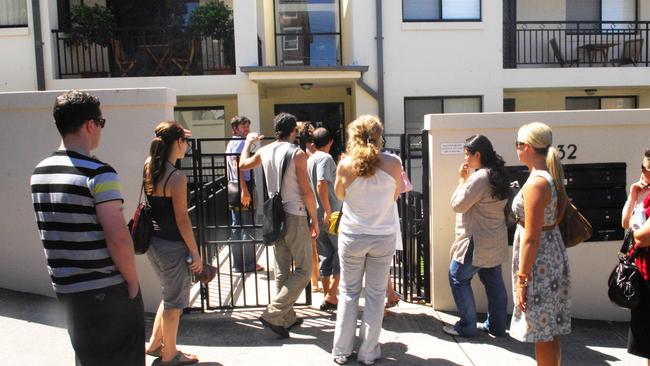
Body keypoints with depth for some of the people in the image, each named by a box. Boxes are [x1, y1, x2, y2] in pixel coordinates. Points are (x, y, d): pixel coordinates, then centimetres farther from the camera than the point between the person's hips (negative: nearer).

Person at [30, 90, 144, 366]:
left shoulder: (39, 172, 5)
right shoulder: (99, 173, -19)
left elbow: (53, 231, 14)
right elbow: (118, 238, -25)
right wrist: (132, 281, -11)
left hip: (64, 287, 7)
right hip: (106, 290, -7)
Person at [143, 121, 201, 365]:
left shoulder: (148, 166, 1)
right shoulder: (176, 178, -21)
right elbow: (182, 220, -18)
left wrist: (173, 135, 23)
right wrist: (195, 252, -11)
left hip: (153, 242, 8)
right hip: (172, 246, -8)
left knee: (170, 293, 26)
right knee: (174, 301, 10)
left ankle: (154, 344, 36)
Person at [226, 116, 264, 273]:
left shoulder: (230, 143, 18)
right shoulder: (240, 143, -12)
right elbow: (237, 166, -22)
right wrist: (244, 190, -27)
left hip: (233, 188, 10)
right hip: (244, 186, -10)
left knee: (236, 228, 11)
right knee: (247, 228, -3)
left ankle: (237, 264, 18)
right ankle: (249, 264, 4)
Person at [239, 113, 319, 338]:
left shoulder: (265, 151, 4)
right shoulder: (297, 154, -13)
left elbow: (242, 165, 24)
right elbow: (306, 191, -14)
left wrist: (248, 142, 39)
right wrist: (315, 220, -5)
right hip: (295, 216, -7)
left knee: (282, 270, 15)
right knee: (303, 270, 1)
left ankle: (287, 318, 22)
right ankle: (273, 315, -6)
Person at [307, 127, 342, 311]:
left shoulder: (309, 159, 15)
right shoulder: (326, 158, -11)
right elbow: (321, 184, -24)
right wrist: (328, 211, -23)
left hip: (316, 217, 8)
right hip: (331, 216, -8)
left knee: (325, 255, 12)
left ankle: (328, 297, 17)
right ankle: (332, 294, -1)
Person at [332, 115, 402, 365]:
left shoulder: (345, 164, -10)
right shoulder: (393, 163, -9)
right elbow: (396, 195, 6)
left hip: (352, 236, 0)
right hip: (384, 237, 0)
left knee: (348, 292, 14)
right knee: (375, 294, 11)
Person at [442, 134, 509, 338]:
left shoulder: (479, 177, -21)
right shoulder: (498, 175, 10)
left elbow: (458, 205, -16)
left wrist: (462, 179, -9)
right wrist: (467, 179, 9)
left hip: (477, 242, -9)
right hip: (495, 241, 9)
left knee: (458, 278, 3)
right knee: (494, 281, 14)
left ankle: (467, 326, 8)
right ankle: (497, 325, 23)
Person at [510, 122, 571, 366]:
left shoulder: (536, 183, -21)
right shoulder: (551, 176, 8)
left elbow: (531, 237, -22)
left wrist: (522, 278, -18)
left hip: (539, 260, -10)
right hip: (553, 253, 10)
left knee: (542, 332, 2)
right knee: (549, 329, 18)